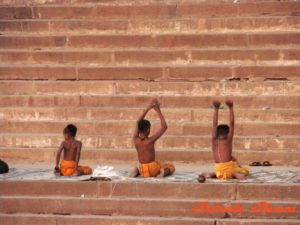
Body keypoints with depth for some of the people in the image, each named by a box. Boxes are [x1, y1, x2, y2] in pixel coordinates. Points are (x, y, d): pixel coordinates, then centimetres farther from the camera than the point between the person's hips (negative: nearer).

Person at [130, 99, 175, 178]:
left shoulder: (135, 140, -10)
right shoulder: (150, 140, -22)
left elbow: (138, 122, 3)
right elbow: (164, 127, -19)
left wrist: (148, 108, 2)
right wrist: (158, 111, -14)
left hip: (142, 170, 4)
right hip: (152, 170, -4)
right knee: (171, 167, 24)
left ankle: (137, 171, 6)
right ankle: (164, 172, -10)